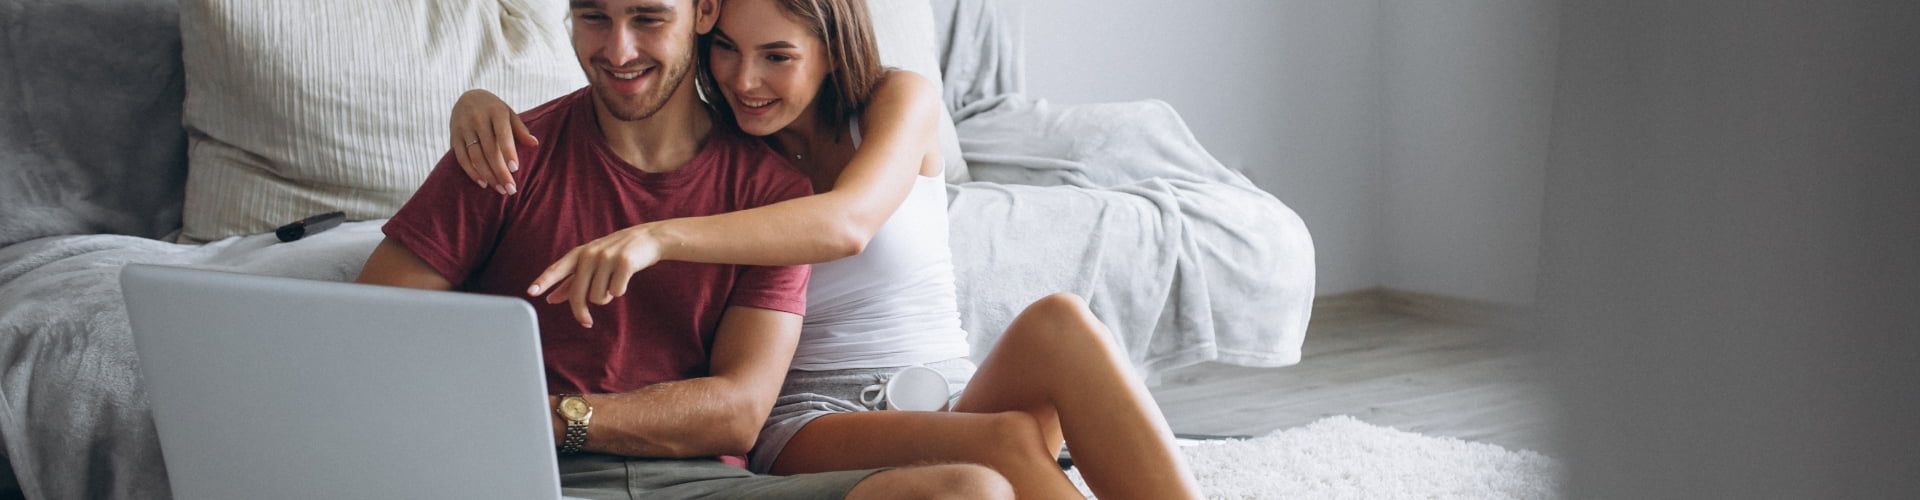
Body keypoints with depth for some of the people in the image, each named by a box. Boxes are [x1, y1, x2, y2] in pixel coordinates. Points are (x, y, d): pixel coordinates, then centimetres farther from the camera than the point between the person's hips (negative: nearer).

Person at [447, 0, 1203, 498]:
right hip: (815, 422, -1)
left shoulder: (900, 100, 2)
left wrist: (657, 238, -34)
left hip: (953, 397, 1)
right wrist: (481, 102, -14)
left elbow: (848, 222, -19)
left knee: (1055, 322, -33)